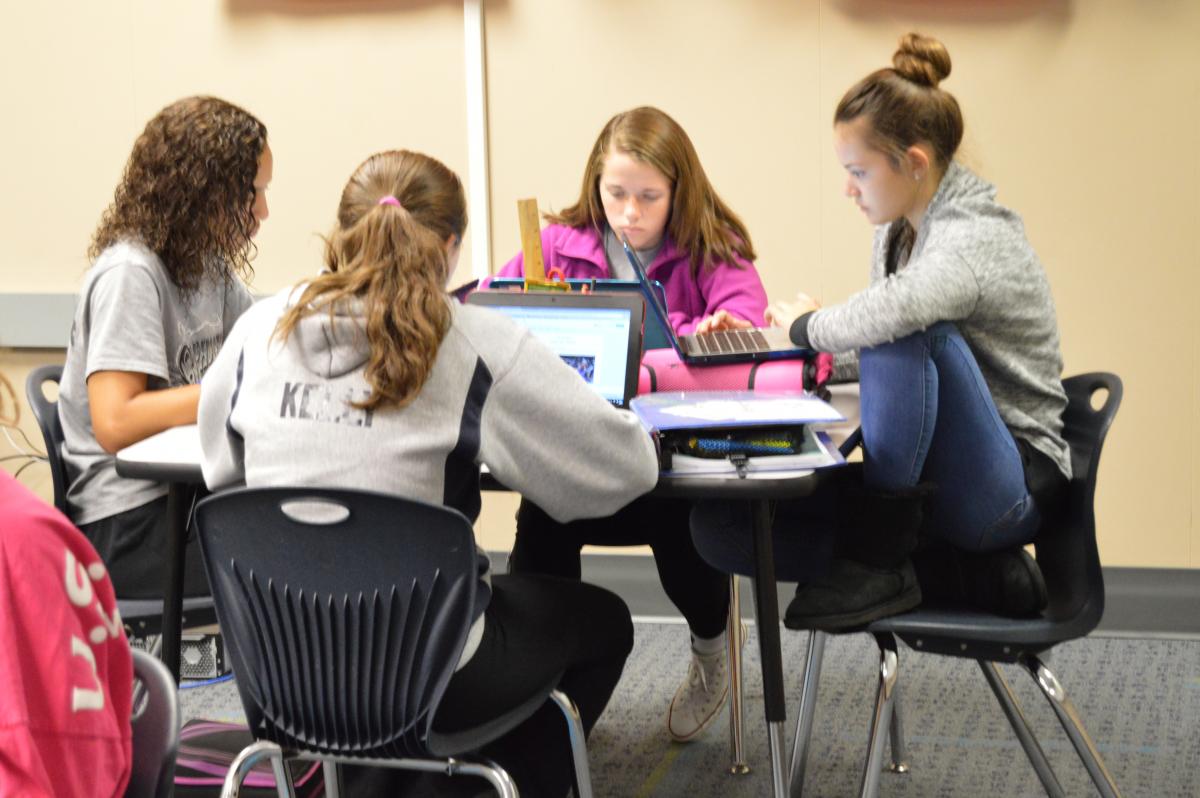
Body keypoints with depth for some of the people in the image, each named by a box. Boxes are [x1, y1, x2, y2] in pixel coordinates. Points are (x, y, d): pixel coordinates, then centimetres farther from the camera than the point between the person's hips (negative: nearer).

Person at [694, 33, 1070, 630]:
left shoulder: (978, 238, -18)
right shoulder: (897, 234, 10)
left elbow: (892, 313, -41)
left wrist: (808, 324, -20)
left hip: (1007, 488, -9)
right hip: (922, 480, 9)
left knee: (911, 332, -35)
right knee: (718, 523, -10)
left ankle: (879, 561, -20)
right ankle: (970, 574, -9)